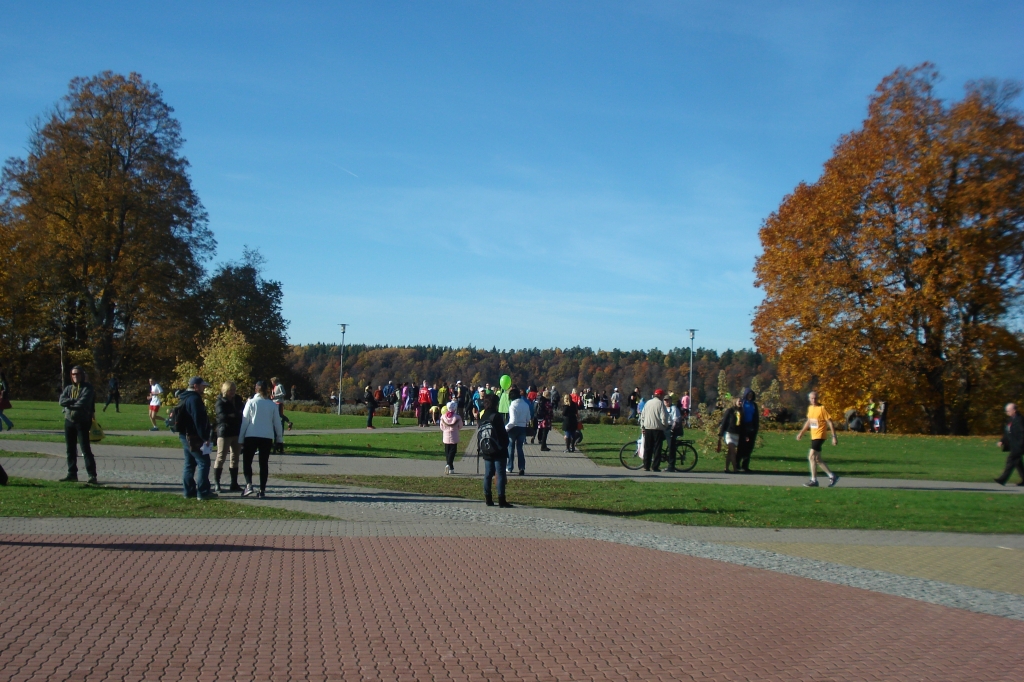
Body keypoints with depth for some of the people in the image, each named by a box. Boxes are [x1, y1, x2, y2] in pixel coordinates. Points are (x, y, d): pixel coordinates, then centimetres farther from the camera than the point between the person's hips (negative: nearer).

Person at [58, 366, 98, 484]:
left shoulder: (87, 388, -4)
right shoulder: (68, 388, 13)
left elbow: (84, 403, -18)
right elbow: (62, 401, -4)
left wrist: (70, 403, -7)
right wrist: (75, 401, -16)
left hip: (82, 422, -6)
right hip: (69, 421, 6)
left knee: (85, 449, -11)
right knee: (70, 450, 11)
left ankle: (92, 475, -12)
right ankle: (72, 474, 19)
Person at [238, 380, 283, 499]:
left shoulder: (251, 402, -3)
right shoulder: (272, 405, 5)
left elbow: (245, 421, -3)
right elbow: (277, 423, 8)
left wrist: (241, 439, 1)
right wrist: (279, 438, 18)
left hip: (251, 436, -2)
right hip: (267, 437, 2)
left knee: (247, 461, 7)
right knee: (264, 463, 7)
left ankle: (249, 485, -11)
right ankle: (262, 490, 5)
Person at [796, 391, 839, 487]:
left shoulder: (822, 409, -13)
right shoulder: (810, 408, 11)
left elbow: (830, 423, -13)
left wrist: (834, 437, -15)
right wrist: (801, 432, 25)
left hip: (819, 437, -8)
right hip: (813, 436, 8)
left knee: (811, 457, -13)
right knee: (817, 459, 10)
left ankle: (814, 480, -6)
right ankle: (832, 476, 21)